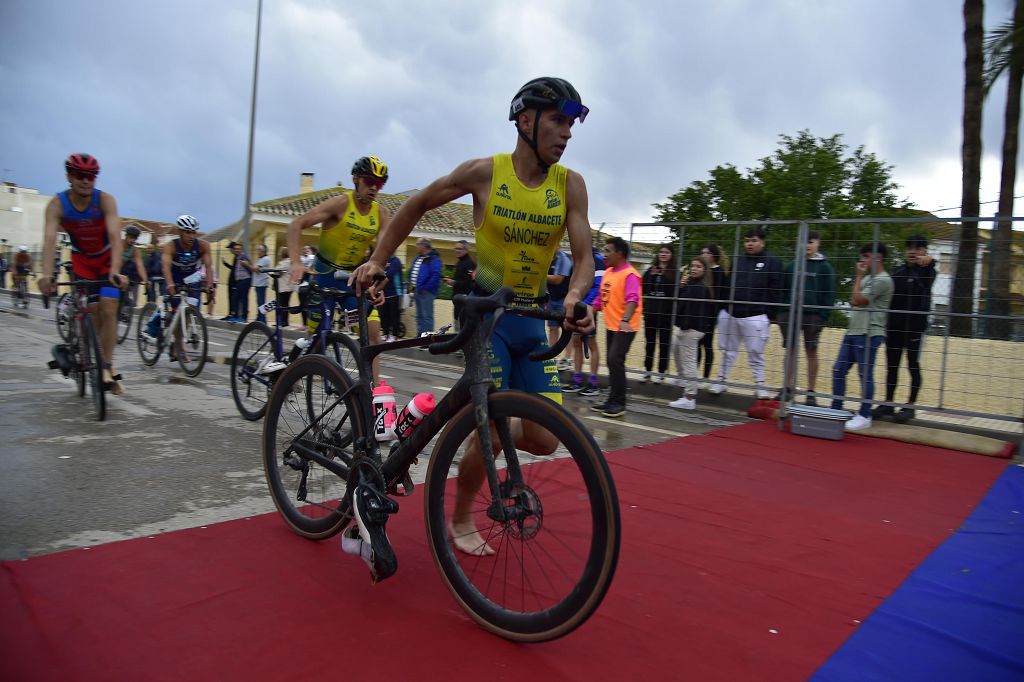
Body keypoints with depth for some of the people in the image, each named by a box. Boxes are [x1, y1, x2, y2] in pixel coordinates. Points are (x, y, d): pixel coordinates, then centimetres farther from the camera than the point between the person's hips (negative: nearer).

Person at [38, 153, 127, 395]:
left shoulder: (105, 200, -24)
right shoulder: (57, 204, -21)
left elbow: (115, 235, -37)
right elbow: (50, 239, -34)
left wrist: (115, 271, -52)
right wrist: (46, 275, -48)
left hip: (107, 259, -1)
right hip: (82, 260, 1)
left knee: (108, 311, -13)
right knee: (92, 314, -2)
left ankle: (107, 367, -9)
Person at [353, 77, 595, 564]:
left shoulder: (570, 185, -3)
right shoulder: (484, 172, -9)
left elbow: (583, 255, -10)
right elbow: (417, 205, 4)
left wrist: (575, 296, -32)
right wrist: (377, 260, 1)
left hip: (533, 318, 4)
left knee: (543, 440, 0)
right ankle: (460, 520, 20)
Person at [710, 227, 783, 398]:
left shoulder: (772, 262, -1)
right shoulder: (737, 259, 11)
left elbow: (775, 291, -5)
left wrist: (767, 314, -10)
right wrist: (723, 307, 6)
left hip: (755, 317, -4)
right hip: (729, 314, 4)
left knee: (755, 353, 2)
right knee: (728, 351, 13)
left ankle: (760, 385, 13)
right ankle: (721, 380, 22)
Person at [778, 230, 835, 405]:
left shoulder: (825, 267, 1)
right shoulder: (792, 265, 10)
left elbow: (829, 294, -2)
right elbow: (783, 290, 10)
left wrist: (824, 316, -10)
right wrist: (780, 312, 3)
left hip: (813, 315, -3)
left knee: (811, 352, 3)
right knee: (790, 350, 5)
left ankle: (811, 392, 9)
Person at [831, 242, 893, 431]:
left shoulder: (882, 280, -12)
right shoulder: (868, 278, 19)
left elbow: (857, 300, -15)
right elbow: (854, 302, 20)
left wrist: (859, 276, -6)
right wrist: (861, 276, 13)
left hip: (869, 334, -10)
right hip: (853, 331, 10)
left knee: (865, 375, -4)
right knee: (838, 370, 9)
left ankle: (864, 416, 5)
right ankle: (835, 410, 17)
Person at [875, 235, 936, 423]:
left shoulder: (925, 270, -3)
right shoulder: (898, 272, 9)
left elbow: (930, 263, -28)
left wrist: (928, 260, -51)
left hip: (916, 326, -4)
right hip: (894, 326, 4)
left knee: (913, 366, 3)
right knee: (891, 366, 8)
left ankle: (910, 406, 10)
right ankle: (887, 404, 16)